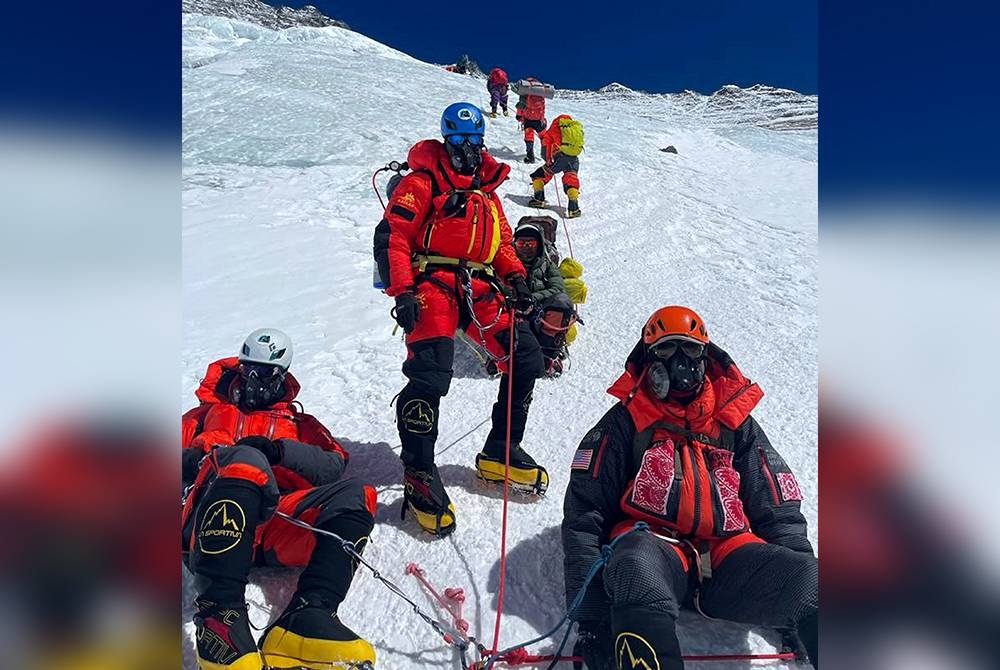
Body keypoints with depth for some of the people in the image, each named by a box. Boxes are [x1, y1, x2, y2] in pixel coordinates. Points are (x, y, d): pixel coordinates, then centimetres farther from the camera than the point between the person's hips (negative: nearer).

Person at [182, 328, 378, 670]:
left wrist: (281, 450, -5)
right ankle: (218, 613, -44)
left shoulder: (299, 423, 33)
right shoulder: (210, 412, 35)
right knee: (246, 461, -35)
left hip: (279, 524, 2)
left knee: (355, 495, -25)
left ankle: (305, 617, -42)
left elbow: (334, 466, 14)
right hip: (210, 527, -1)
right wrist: (195, 459, -1)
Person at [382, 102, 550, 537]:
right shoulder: (423, 181, 5)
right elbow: (397, 236, -5)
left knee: (525, 357, -3)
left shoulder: (487, 187, 24)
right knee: (431, 373, -23)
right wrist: (403, 292, -17)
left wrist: (515, 276, 2)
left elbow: (501, 241, 22)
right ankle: (419, 472, -9)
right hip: (434, 283, -6)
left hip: (480, 288, 6)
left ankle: (498, 454, 10)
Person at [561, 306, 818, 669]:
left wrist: (796, 580, 2)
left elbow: (778, 512, 20)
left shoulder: (735, 422, 20)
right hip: (653, 542, -2)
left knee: (808, 579, -27)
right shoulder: (625, 422, 11)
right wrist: (591, 617, -6)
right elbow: (584, 513, 3)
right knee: (638, 565, -38)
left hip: (727, 551, 3)